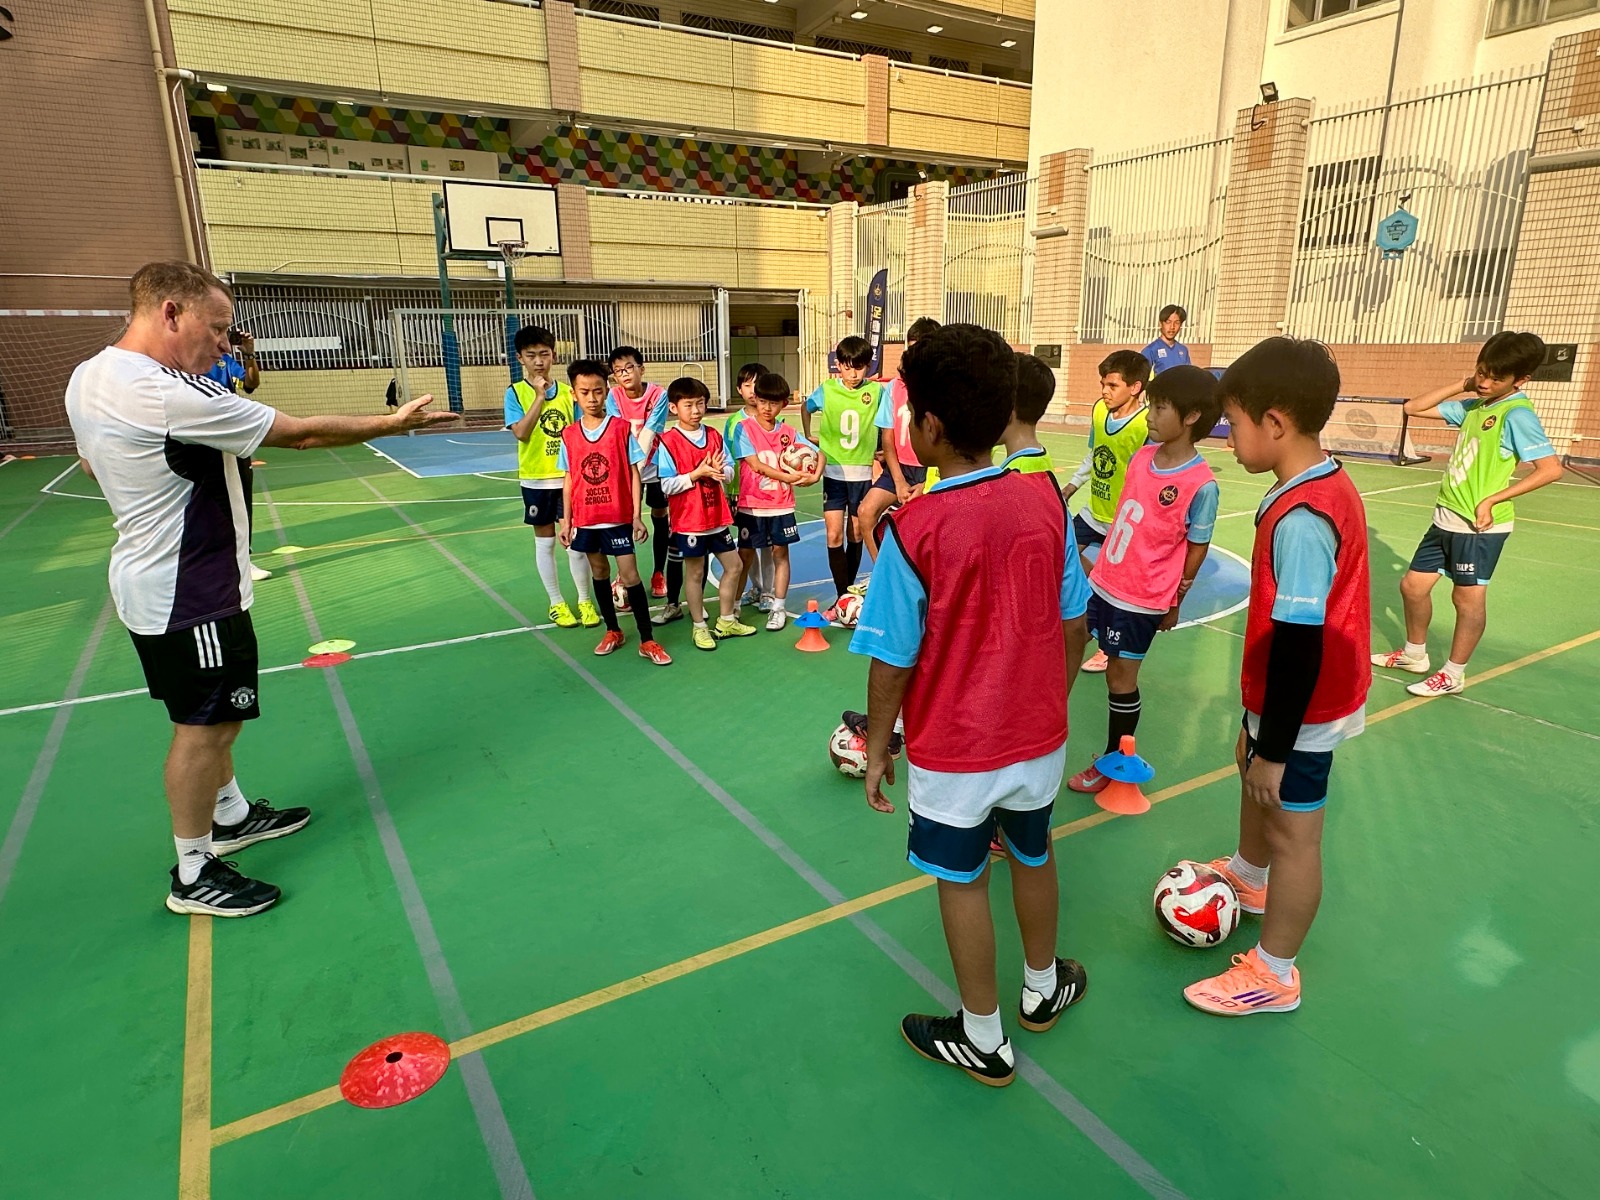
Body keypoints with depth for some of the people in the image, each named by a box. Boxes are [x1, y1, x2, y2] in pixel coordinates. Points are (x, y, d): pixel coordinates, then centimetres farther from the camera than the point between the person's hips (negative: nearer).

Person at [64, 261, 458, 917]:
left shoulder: (87, 377, 4)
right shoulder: (173, 394, -26)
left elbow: (92, 462, 21)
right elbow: (303, 433, -21)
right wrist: (393, 422, -10)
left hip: (146, 576, 10)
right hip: (192, 593, -10)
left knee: (205, 714, 22)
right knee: (204, 727, 2)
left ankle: (230, 815, 40)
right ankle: (193, 874, 15)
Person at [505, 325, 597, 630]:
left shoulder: (567, 391, 2)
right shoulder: (515, 393, -4)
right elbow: (521, 433, -17)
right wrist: (539, 396, -19)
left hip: (569, 477, 1)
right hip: (536, 479, -1)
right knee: (545, 541, 9)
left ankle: (585, 600, 18)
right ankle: (557, 603, 21)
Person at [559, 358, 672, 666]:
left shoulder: (622, 428, -6)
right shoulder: (569, 435, 2)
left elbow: (634, 474, -4)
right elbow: (568, 479, 8)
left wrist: (637, 516, -8)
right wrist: (566, 521, 6)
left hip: (618, 517, -3)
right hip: (585, 519, 4)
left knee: (630, 575, -4)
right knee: (600, 573, 15)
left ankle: (647, 640, 4)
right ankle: (612, 631, 30)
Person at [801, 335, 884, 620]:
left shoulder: (876, 391, -6)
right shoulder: (826, 389, -4)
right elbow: (806, 408, 16)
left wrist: (882, 449, 2)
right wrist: (807, 437, 14)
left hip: (862, 472, 0)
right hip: (833, 471, 0)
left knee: (856, 534, 9)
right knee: (834, 535, -7)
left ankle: (850, 591, 24)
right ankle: (842, 597, 0)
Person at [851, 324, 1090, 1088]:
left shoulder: (911, 530, -23)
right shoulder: (1046, 499, -9)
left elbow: (892, 663, -17)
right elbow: (1069, 623, 0)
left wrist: (876, 747, -1)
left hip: (953, 751, -4)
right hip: (1039, 736, 5)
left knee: (963, 884, 15)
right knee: (1033, 859, 27)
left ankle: (982, 1041, 35)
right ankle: (1042, 989, 52)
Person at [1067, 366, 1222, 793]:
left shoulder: (1201, 484, -18)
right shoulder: (1143, 455, 1)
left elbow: (1197, 547, -9)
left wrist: (1175, 602, -1)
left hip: (1142, 599, -6)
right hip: (1103, 582, 6)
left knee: (1121, 678, 7)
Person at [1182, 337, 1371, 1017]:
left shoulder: (1299, 520, -30)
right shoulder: (1329, 486, 0)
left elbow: (1299, 647, -28)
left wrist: (1274, 748, -20)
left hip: (1301, 709, -10)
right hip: (1303, 692, 10)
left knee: (1292, 830, 5)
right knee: (1249, 766, 30)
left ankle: (1273, 975, 25)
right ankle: (1247, 876, 56)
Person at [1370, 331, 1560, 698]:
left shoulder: (1517, 414, -14)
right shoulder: (1473, 406, 9)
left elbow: (1551, 468, -20)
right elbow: (1413, 408, 13)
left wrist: (1492, 500, -22)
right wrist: (1461, 385, 3)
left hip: (1480, 524, -8)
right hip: (1446, 518, 8)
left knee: (1468, 598, 4)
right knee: (1413, 585, 14)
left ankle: (1453, 674, 17)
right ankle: (1414, 655, 32)